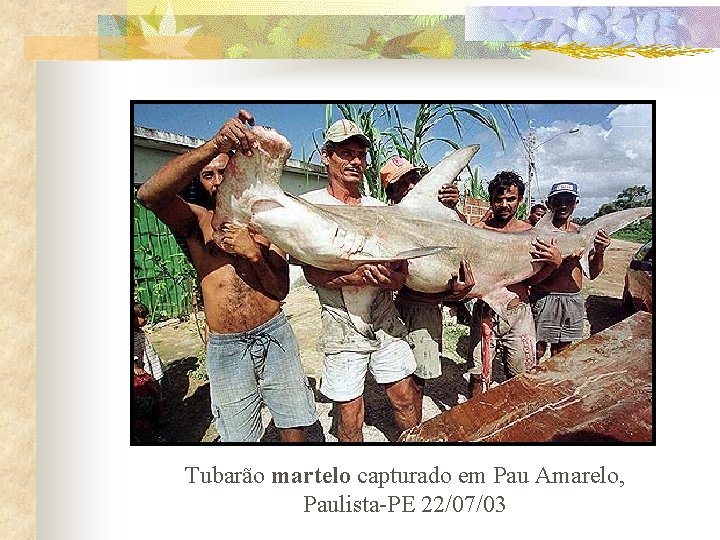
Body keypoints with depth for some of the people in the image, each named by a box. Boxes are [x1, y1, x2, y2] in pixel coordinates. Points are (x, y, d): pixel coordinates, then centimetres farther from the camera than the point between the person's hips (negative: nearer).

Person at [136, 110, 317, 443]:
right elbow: (148, 194, -24)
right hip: (225, 348, -1)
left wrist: (253, 253, -13)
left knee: (294, 431, 10)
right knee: (239, 438, 10)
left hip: (274, 335, 2)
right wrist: (213, 146, -34)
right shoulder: (196, 220, 0)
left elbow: (280, 291, 5)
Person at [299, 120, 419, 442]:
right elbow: (312, 272, -13)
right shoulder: (310, 205, -4)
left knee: (404, 399, 11)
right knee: (350, 418, 4)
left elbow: (400, 269, 6)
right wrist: (358, 276, -30)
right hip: (342, 324, -4)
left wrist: (394, 277, -18)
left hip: (385, 317, 4)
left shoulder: (378, 207, 10)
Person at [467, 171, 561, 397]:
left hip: (519, 313, 1)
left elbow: (530, 279, 2)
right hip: (486, 312, -1)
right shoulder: (479, 229, -2)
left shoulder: (529, 232, 2)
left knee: (520, 378, 11)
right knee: (478, 375, 5)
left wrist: (554, 262, -15)